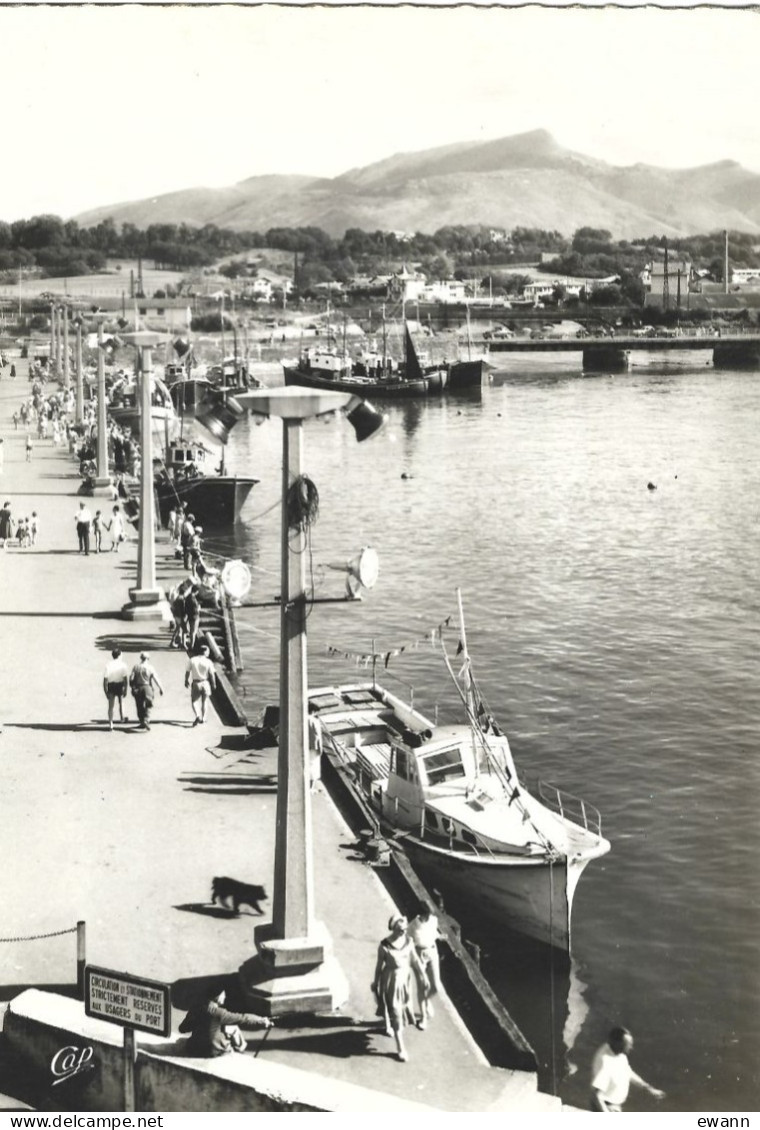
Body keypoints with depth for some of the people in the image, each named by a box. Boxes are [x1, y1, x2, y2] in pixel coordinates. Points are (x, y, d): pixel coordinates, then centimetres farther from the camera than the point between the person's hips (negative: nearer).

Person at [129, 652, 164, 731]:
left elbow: (131, 678, -3)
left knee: (140, 707, 11)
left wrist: (132, 687, 8)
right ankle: (146, 720, -20)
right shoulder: (150, 667, -5)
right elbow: (155, 678, -8)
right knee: (147, 706, 1)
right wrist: (161, 688, -3)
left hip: (138, 688, 2)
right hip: (147, 688, -2)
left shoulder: (136, 667, 0)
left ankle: (142, 722, 15)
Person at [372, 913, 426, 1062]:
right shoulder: (384, 946, -22)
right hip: (390, 979, -5)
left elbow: (414, 960, -2)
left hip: (405, 978, 5)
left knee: (403, 1005, 24)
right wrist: (375, 983, 2)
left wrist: (423, 977, -4)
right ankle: (400, 1047, 8)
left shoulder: (408, 941, -11)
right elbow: (379, 965, -9)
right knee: (395, 1012, -1)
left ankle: (388, 1025, 56)